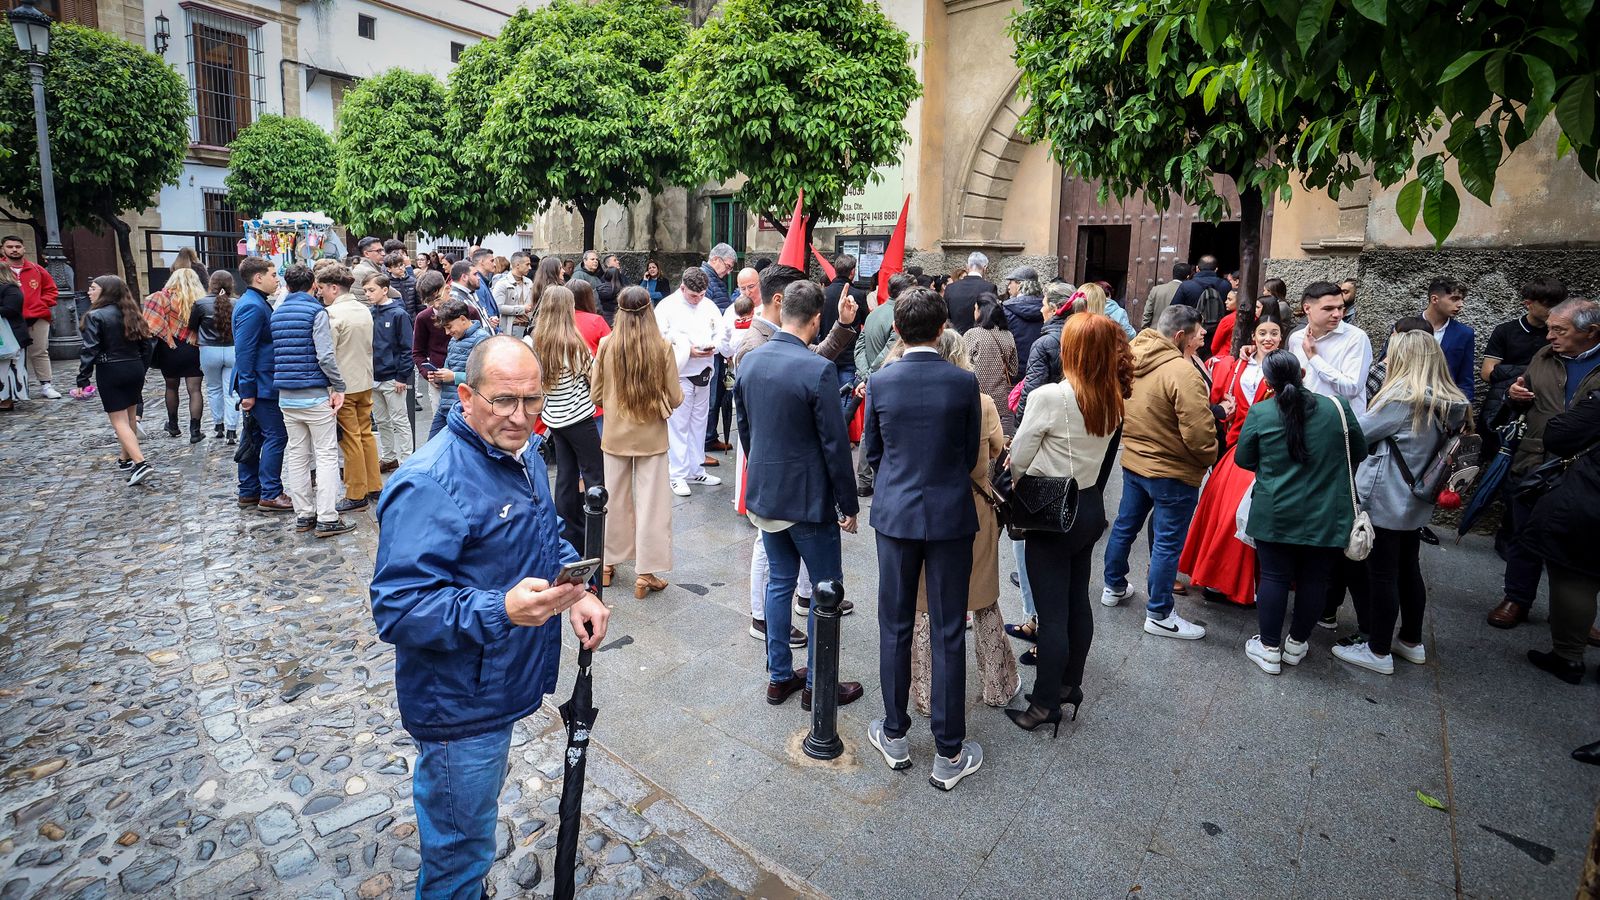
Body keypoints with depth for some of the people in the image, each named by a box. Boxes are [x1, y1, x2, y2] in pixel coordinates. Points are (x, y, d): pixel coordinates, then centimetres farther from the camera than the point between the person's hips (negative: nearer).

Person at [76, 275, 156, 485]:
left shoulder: (95, 316, -11)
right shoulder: (131, 314, 7)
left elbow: (90, 350, -15)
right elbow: (146, 344, 10)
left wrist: (83, 379, -10)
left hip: (111, 373, -6)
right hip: (135, 369, 6)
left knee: (119, 421, -5)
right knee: (129, 417, 18)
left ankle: (140, 463, -19)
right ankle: (126, 458, 31)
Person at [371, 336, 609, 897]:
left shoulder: (523, 451, 1)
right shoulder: (430, 483, -27)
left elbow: (549, 537, 15)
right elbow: (397, 609, -29)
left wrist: (577, 591, -3)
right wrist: (502, 610, -41)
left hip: (504, 688, 9)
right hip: (462, 709, -9)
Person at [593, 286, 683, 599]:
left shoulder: (607, 344, -9)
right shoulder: (663, 346, -13)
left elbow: (595, 393, 1)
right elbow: (676, 398, -7)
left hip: (615, 433, 2)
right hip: (652, 435, -2)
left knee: (616, 498, 17)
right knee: (652, 502, 7)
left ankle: (609, 562, 32)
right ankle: (645, 574, 11)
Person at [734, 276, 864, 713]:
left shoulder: (750, 360, 1)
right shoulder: (818, 370, -20)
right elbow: (835, 444, -17)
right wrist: (848, 504, -7)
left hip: (763, 493, 7)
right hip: (807, 498, -7)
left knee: (780, 580, 18)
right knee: (827, 587, 9)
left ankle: (779, 675, 29)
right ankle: (818, 684, 20)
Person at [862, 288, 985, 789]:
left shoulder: (880, 382, -7)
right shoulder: (964, 382, -10)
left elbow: (871, 452, 4)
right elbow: (971, 455, 1)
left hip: (895, 515, 1)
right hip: (951, 516, -1)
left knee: (895, 628, 14)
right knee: (948, 634, 8)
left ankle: (895, 735, 28)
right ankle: (949, 754, 18)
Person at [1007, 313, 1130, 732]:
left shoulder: (1051, 396, -21)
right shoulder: (1114, 399, -1)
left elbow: (1018, 458, -12)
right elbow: (1105, 458, 6)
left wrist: (1024, 487, 6)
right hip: (1091, 508, 7)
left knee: (1051, 612, 2)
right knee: (1078, 601, 18)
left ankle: (1045, 705, 14)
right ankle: (1070, 684, 34)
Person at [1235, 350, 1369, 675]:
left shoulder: (1260, 413, -9)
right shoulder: (1337, 407, -5)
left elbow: (1243, 460, 1)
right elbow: (1359, 453, 8)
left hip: (1274, 516, -1)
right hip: (1326, 518, 2)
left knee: (1274, 577, 8)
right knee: (1313, 580, 14)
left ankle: (1269, 648, 15)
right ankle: (1297, 644, 28)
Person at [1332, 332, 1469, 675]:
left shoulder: (1403, 398, -19)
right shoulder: (1449, 402, 5)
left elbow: (1358, 433, -12)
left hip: (1385, 502, -8)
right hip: (1416, 504, 8)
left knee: (1381, 575, 1)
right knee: (1408, 570, 19)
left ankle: (1378, 651, 11)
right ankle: (1412, 642, 33)